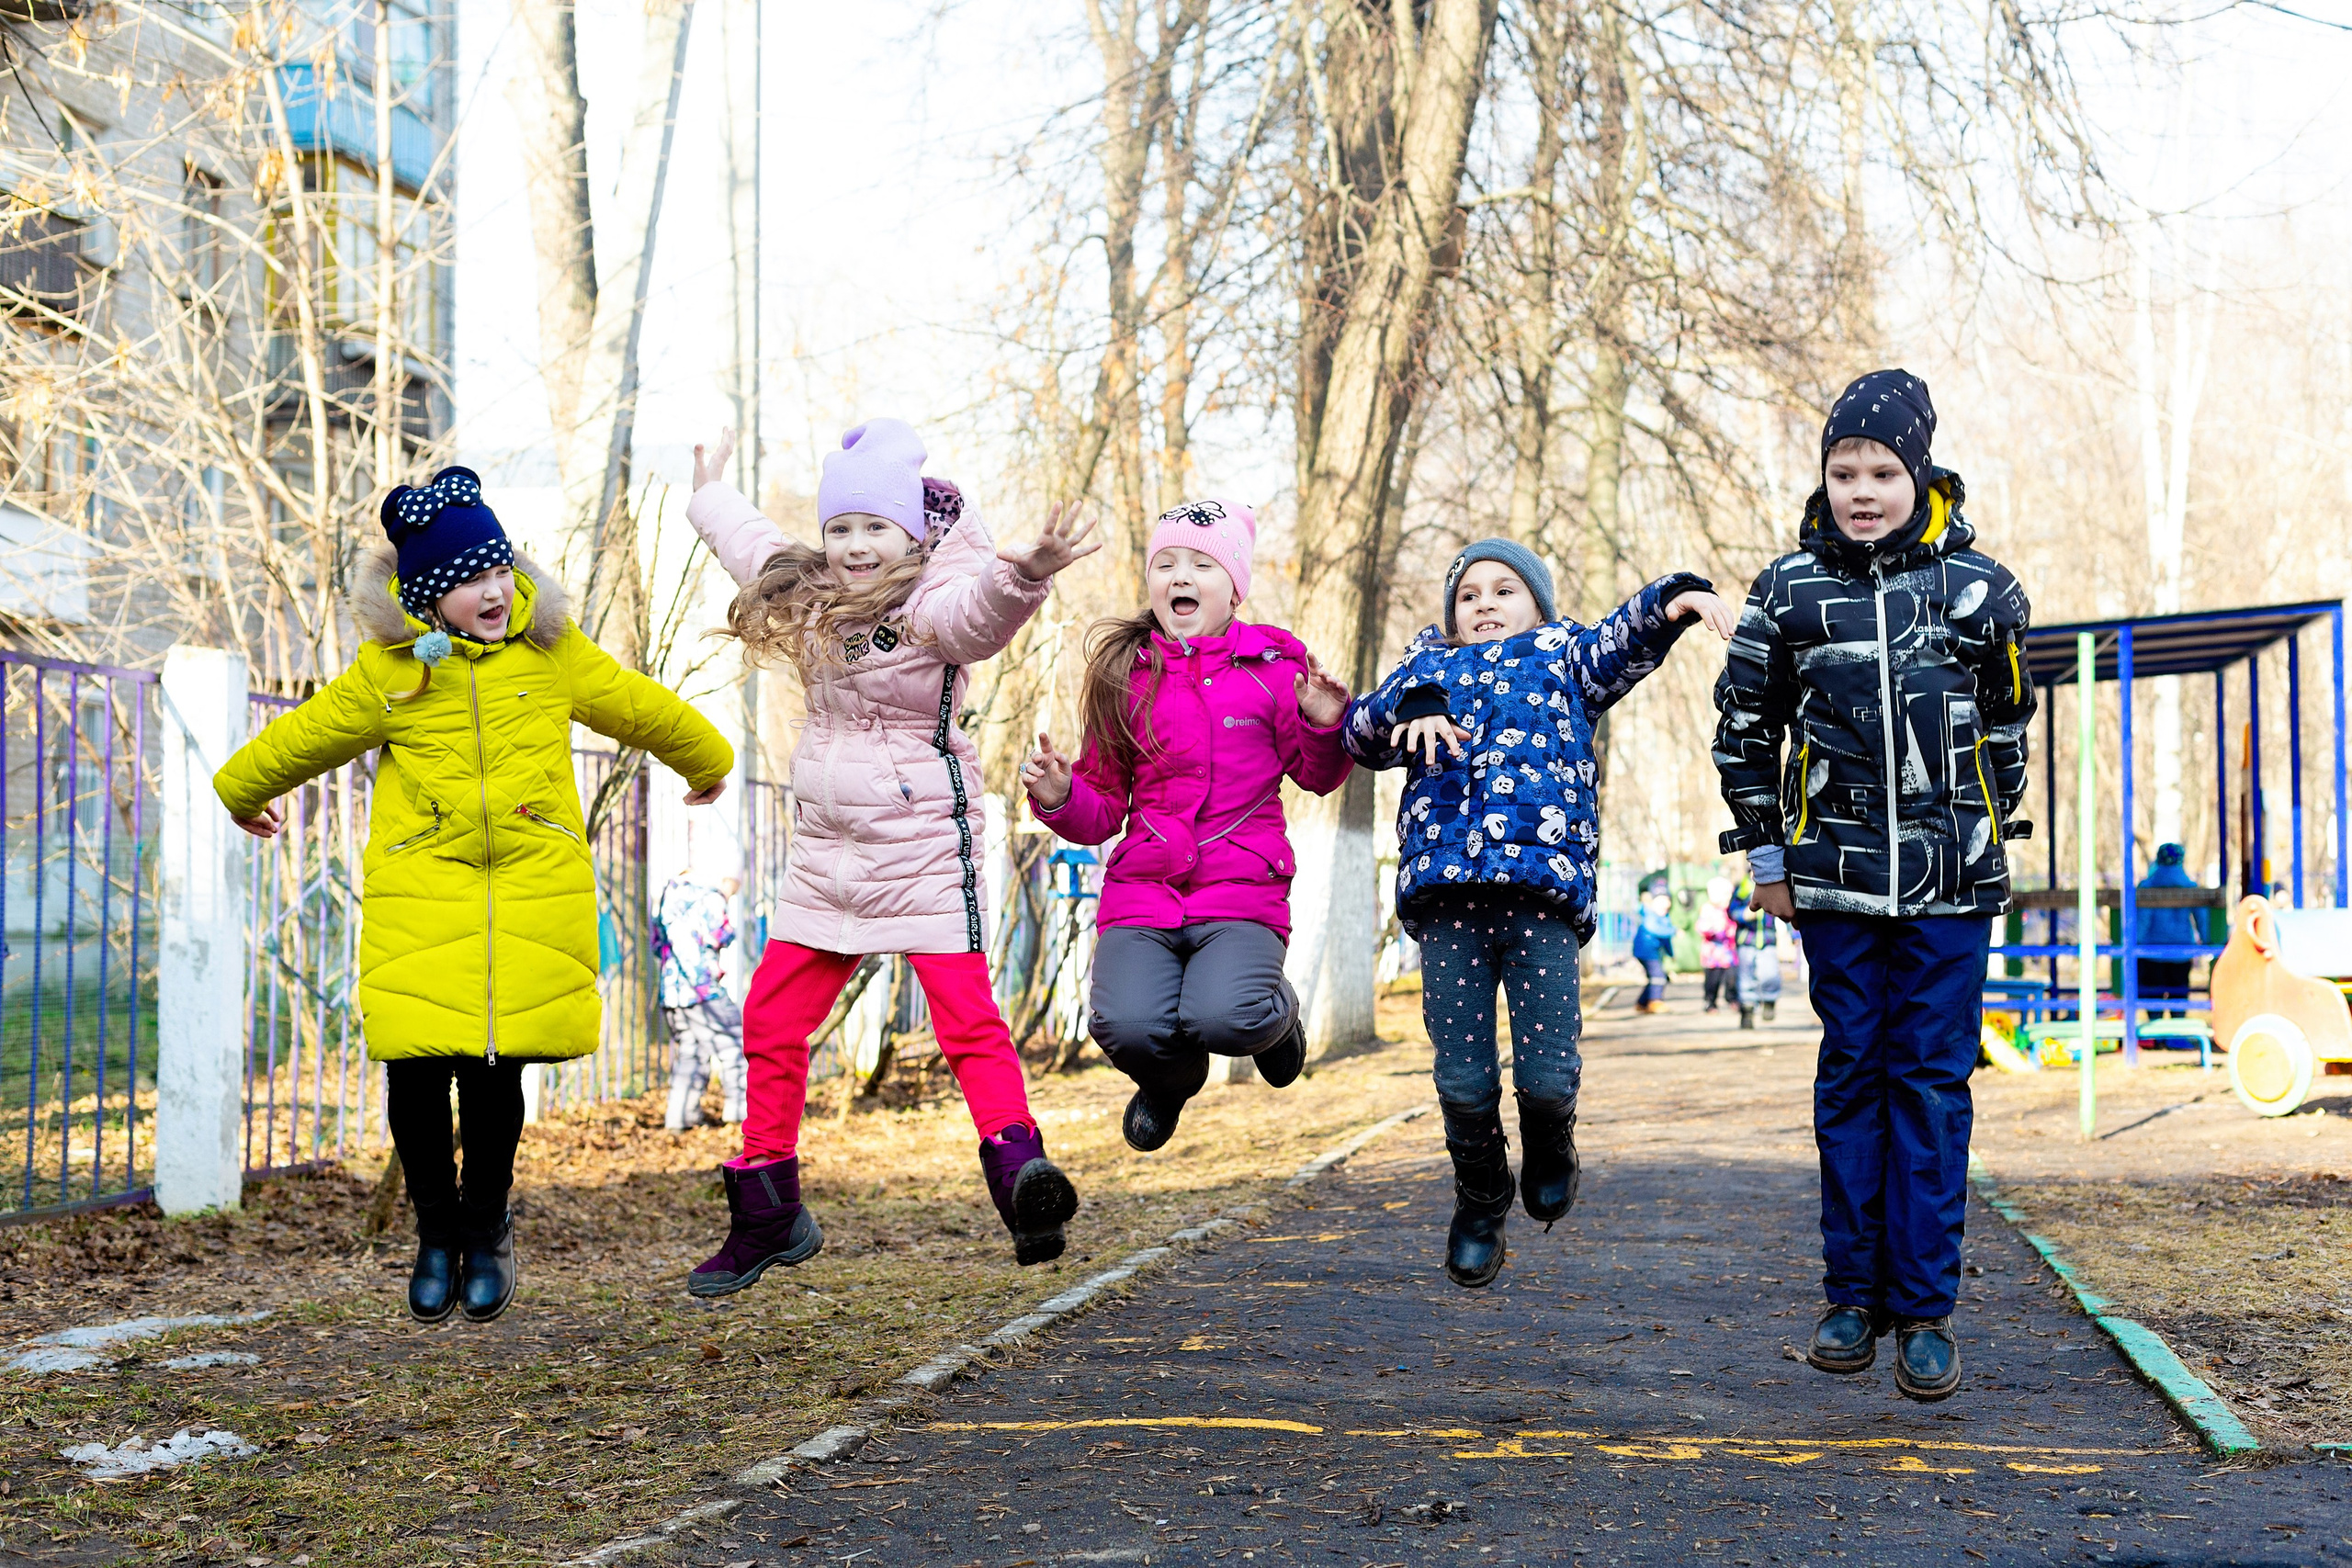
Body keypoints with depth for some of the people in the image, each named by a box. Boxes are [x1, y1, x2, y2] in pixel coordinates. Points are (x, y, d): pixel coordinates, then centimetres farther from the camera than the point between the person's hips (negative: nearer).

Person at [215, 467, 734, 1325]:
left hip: (533, 894, 0)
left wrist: (708, 763, 36)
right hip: (418, 896, 0)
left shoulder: (556, 653, 4)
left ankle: (485, 1230, 22)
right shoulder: (387, 671, 0)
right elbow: (305, 736, 17)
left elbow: (640, 708, 21)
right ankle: (435, 1233, 19)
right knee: (414, 1070, -5)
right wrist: (242, 793, 33)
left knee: (494, 1072, -2)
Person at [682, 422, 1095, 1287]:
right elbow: (753, 546, 34)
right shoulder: (812, 600, 11)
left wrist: (1024, 572, -60)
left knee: (967, 1018, -19)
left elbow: (981, 608, -38)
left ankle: (1020, 1181, -28)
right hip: (826, 853, 8)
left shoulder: (934, 608, -13)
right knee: (771, 1022, 11)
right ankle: (767, 1216, 23)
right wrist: (711, 493, 51)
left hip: (925, 847, -7)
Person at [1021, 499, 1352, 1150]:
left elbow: (1317, 777, 14)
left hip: (1242, 894, -2)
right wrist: (1060, 798, -8)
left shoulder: (1271, 668, 4)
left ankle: (1278, 1010, 11)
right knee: (1126, 1025, -25)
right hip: (1141, 893, 2)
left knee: (1221, 1017, -30)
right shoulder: (1124, 677, 9)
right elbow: (1102, 812, 14)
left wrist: (1325, 726, -6)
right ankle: (1171, 1078, 16)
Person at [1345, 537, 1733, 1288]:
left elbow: (1626, 638, 4)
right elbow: (1361, 731, 9)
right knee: (1463, 1083, -1)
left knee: (1546, 1076, -9)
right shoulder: (1428, 666, 27)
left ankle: (1549, 1146, 26)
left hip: (1543, 888, -1)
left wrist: (1676, 598, -18)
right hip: (1447, 892, 1)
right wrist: (1414, 707, -13)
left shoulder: (1562, 656, 25)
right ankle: (1479, 1205, 26)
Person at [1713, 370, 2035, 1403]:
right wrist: (1764, 851, 8)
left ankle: (1925, 1308, 4)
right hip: (1836, 881, 1)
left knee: (1933, 1082, 0)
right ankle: (1854, 1296, 14)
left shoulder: (1978, 587, 1)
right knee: (1851, 1077, 6)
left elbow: (2007, 726, 13)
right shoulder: (1789, 589, 2)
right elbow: (1744, 728, 10)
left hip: (1949, 887, -1)